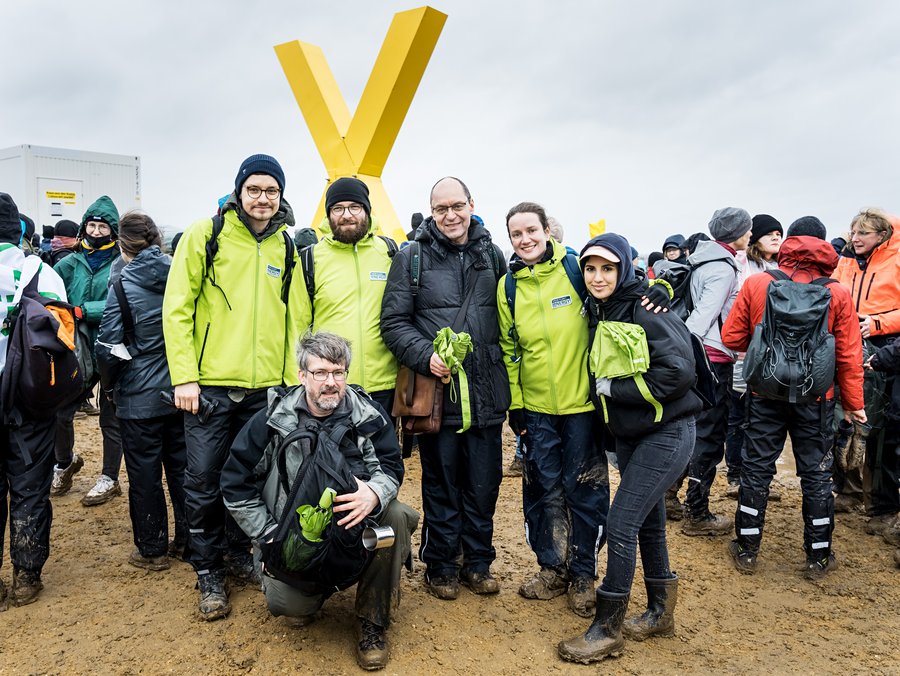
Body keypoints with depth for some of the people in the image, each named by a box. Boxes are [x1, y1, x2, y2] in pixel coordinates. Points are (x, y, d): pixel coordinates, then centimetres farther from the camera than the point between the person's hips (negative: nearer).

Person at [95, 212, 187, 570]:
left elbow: (109, 346, -13)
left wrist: (110, 383, 4)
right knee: (181, 466, 15)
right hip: (180, 390, 4)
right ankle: (187, 539, 25)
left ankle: (151, 549, 19)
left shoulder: (124, 283, -13)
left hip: (140, 396, -4)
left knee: (144, 473, 8)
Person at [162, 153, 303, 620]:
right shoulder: (205, 235, -2)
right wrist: (184, 376, -11)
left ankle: (238, 553, 34)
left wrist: (294, 380, 5)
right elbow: (176, 309, -5)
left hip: (265, 389, 4)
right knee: (204, 482, 4)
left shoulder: (286, 248, 9)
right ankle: (208, 573, 21)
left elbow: (294, 319, 11)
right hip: (210, 385, -3)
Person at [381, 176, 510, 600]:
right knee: (442, 484, 9)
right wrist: (426, 356, -17)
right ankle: (440, 565, 26)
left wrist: (506, 366, 8)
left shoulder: (492, 255, 9)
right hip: (437, 390, -3)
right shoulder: (412, 257, -1)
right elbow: (393, 322, -3)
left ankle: (478, 562, 29)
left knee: (484, 483, 11)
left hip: (486, 390, 3)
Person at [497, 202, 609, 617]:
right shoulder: (508, 287, 3)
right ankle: (552, 568, 28)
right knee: (544, 488, 10)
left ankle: (583, 574, 23)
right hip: (536, 407, 3)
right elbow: (508, 350, 9)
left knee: (585, 488, 6)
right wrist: (514, 404, 7)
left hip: (582, 401, -2)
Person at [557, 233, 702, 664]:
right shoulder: (598, 311, 5)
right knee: (647, 521, 17)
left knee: (620, 524, -7)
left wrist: (612, 388, -20)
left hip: (666, 433, -8)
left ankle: (607, 629, 8)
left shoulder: (645, 307, -18)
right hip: (629, 433, 8)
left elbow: (679, 370, -26)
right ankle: (660, 613, 35)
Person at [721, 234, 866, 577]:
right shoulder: (837, 294, -7)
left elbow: (731, 336, -3)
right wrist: (853, 403, 7)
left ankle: (747, 550, 19)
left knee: (757, 468, 10)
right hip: (815, 397, 0)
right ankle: (818, 556, 22)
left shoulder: (755, 283, -7)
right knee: (816, 473, 12)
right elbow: (849, 356, -4)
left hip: (765, 392, 0)